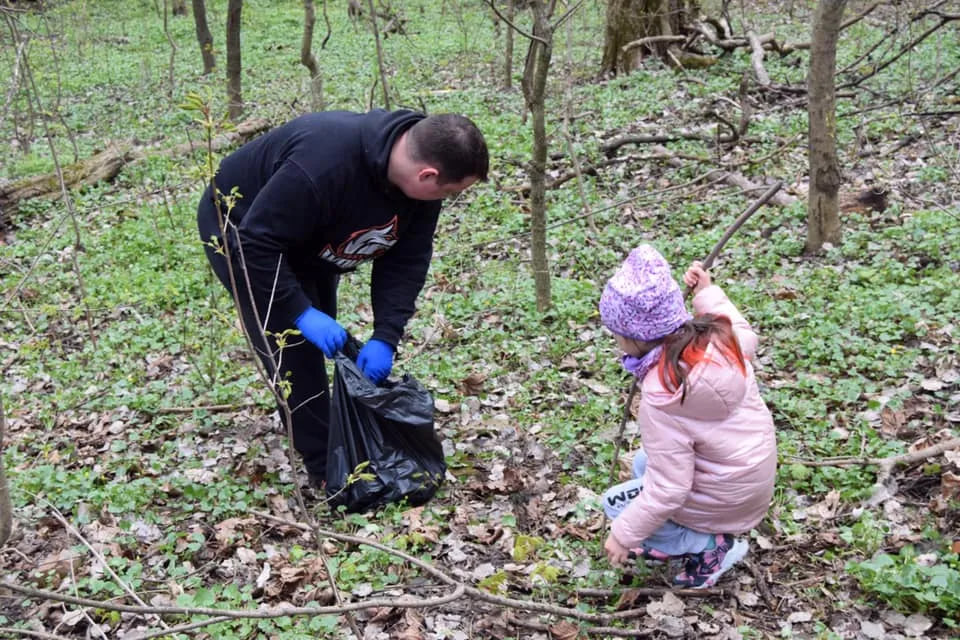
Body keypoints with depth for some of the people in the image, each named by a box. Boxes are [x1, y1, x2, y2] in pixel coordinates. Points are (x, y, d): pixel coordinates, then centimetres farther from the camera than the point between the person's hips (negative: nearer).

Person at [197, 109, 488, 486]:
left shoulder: (420, 179, -20)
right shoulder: (324, 166, -43)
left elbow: (406, 261, -13)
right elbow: (256, 243, -37)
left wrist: (386, 337, -21)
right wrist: (301, 313, -35)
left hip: (306, 238, 8)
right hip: (242, 230, -7)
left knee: (322, 340, 13)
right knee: (293, 347, -13)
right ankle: (327, 469, -3)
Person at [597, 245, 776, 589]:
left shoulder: (661, 400, -33)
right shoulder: (718, 336, -14)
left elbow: (667, 491, -26)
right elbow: (746, 337, 14)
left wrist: (624, 535, -14)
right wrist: (708, 293, 17)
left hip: (726, 498, -8)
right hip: (756, 474, 8)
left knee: (617, 504, 11)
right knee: (644, 462, 26)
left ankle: (711, 546, 3)